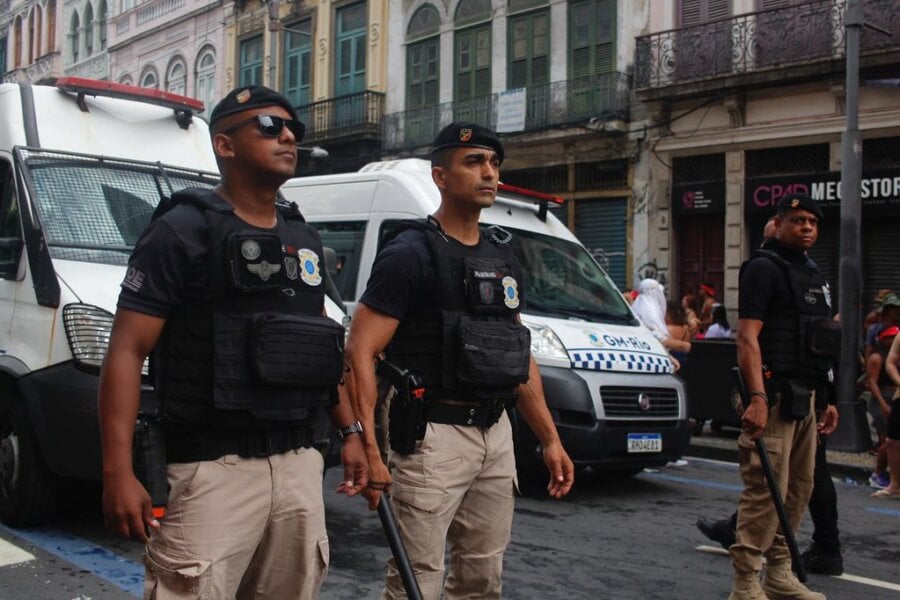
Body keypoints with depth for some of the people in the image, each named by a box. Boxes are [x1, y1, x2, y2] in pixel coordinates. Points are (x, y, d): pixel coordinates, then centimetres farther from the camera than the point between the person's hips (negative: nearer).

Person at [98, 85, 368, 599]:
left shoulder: (305, 239, 14)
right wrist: (118, 471, -19)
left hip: (299, 462, 7)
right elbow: (127, 351, -11)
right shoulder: (183, 231, -6)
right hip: (214, 468, -6)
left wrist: (351, 432, 15)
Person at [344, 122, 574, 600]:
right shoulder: (409, 254, -9)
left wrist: (550, 439, 13)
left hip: (496, 435, 7)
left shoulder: (504, 259, 14)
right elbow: (360, 353, -15)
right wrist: (368, 448, -25)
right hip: (433, 435, -7)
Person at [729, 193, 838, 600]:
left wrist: (827, 398, 20)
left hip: (805, 398, 9)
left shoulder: (811, 275, 21)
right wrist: (758, 397, -26)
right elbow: (747, 337, -16)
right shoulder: (764, 268, -7)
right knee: (767, 489, -11)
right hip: (776, 395, -9)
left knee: (798, 489, 12)